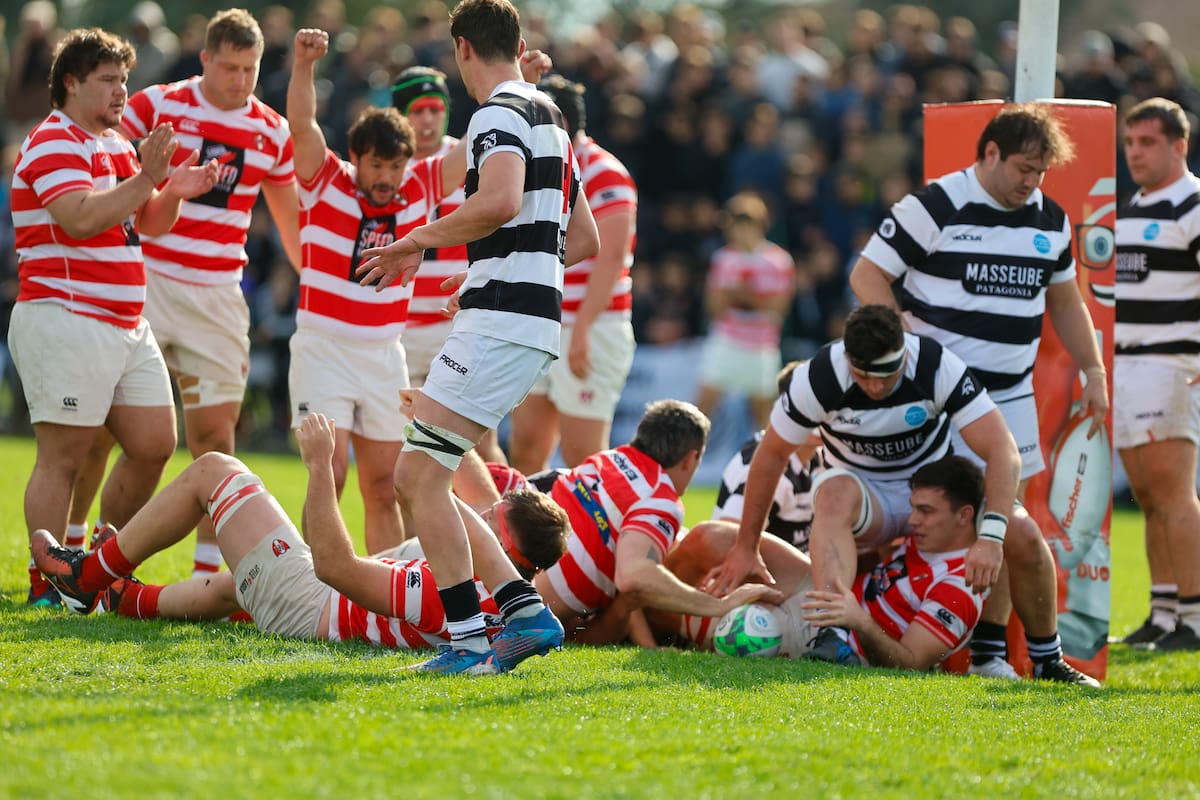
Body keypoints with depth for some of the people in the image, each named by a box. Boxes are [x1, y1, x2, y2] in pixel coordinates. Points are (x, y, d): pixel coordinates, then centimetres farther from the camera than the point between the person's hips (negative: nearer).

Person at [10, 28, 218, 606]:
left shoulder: (116, 145, 19)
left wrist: (174, 193, 3)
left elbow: (147, 223, 23)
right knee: (63, 456, -7)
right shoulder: (53, 145, -11)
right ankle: (47, 587, -3)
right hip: (65, 321, -9)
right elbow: (80, 217, -25)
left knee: (154, 444, 7)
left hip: (127, 326, 9)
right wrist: (144, 179, -25)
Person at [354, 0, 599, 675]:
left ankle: (470, 639, -15)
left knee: (421, 473, -11)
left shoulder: (500, 112, -8)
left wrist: (419, 242, -15)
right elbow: (586, 240, 27)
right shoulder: (551, 119, 22)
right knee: (417, 479, 12)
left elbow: (500, 201, -28)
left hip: (499, 322, -10)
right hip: (537, 323, 10)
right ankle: (526, 610, 7)